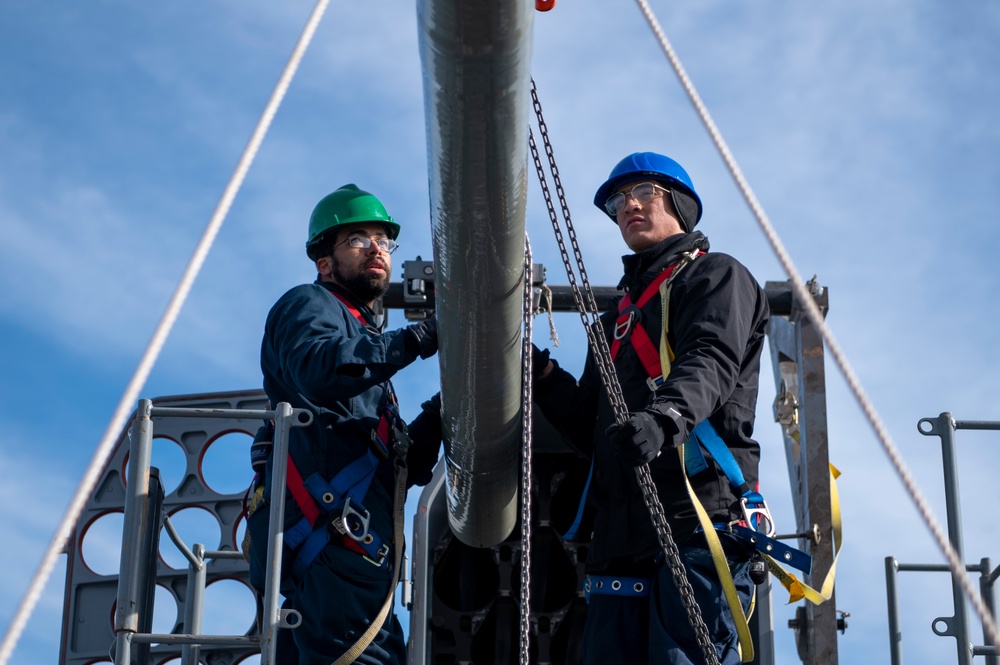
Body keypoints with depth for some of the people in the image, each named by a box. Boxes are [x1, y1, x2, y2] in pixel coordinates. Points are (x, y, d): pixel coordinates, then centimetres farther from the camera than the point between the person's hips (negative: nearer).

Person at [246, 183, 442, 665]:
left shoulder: (364, 340, 33)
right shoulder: (310, 305, 7)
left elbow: (403, 466, 27)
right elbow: (318, 368, -21)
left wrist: (441, 409, 12)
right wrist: (417, 337, -20)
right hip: (336, 535, -10)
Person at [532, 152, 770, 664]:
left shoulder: (715, 275, 10)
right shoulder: (619, 315, 33)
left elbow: (712, 361, -12)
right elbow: (591, 429, 27)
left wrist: (664, 418, -33)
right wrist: (542, 375, 11)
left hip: (699, 512, -7)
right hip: (621, 533, 7)